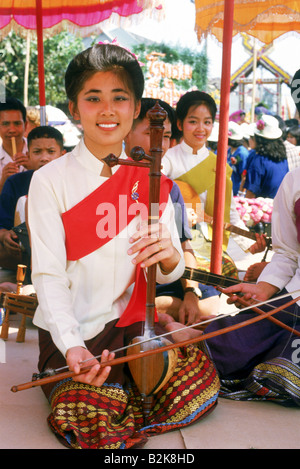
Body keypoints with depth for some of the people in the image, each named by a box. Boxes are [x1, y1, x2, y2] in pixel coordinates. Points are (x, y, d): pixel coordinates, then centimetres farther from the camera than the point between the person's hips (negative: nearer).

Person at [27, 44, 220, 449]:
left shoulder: (149, 178, 3)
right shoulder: (50, 180, -8)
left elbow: (167, 274, 4)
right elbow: (49, 276, -13)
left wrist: (170, 256, -22)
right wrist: (72, 346, -30)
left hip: (131, 323, 3)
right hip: (69, 333, -3)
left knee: (200, 383, -17)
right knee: (92, 423, -23)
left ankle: (122, 387, 9)